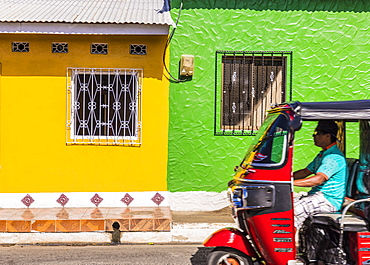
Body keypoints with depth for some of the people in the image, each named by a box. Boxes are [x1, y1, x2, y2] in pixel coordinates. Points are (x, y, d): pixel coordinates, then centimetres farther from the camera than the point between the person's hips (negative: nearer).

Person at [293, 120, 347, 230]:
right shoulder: (322, 154, 17)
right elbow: (306, 172, 23)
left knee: (295, 209, -27)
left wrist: (292, 182, -34)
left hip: (330, 200, -10)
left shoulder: (334, 157, -18)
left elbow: (319, 179, -30)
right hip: (318, 196, 10)